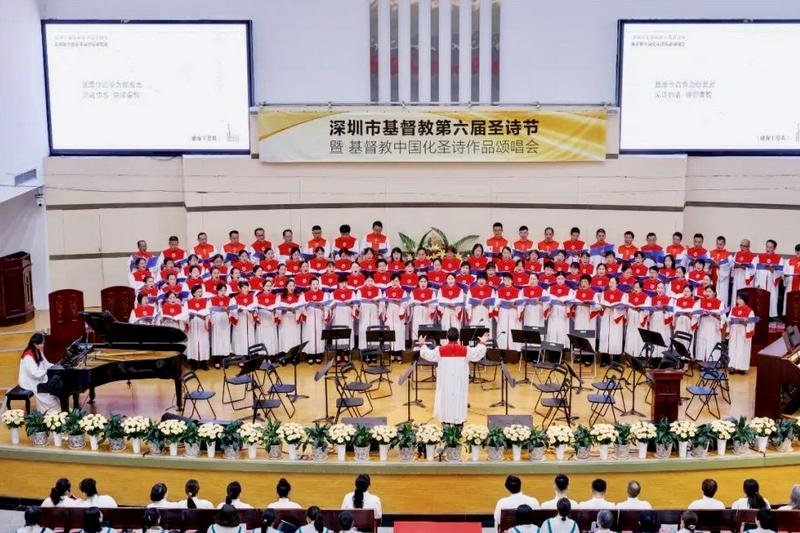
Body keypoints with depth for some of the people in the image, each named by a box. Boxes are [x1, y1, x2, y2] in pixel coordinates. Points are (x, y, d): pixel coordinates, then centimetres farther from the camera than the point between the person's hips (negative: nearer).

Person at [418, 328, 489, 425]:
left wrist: (422, 345, 19)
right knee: (459, 400, 8)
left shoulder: (440, 350, -10)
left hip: (445, 382, 0)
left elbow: (427, 355, 3)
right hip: (460, 383, 0)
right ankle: (459, 422, 13)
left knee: (446, 400, 9)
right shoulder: (465, 350, -10)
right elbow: (478, 354, 4)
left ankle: (446, 422, 15)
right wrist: (482, 343, 19)